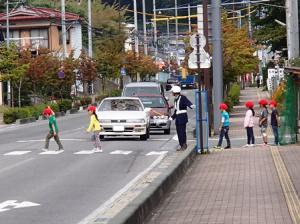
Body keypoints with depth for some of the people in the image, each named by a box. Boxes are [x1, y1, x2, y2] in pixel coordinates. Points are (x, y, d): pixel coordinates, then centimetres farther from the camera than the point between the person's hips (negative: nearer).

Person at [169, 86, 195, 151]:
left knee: (182, 132, -9)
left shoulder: (183, 98, -7)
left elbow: (188, 103, -25)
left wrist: (191, 106, -46)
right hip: (178, 118, 8)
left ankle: (184, 145, -5)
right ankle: (182, 146, 12)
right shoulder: (176, 100, 17)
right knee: (179, 132, 7)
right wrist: (172, 117, 23)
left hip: (182, 118, -8)